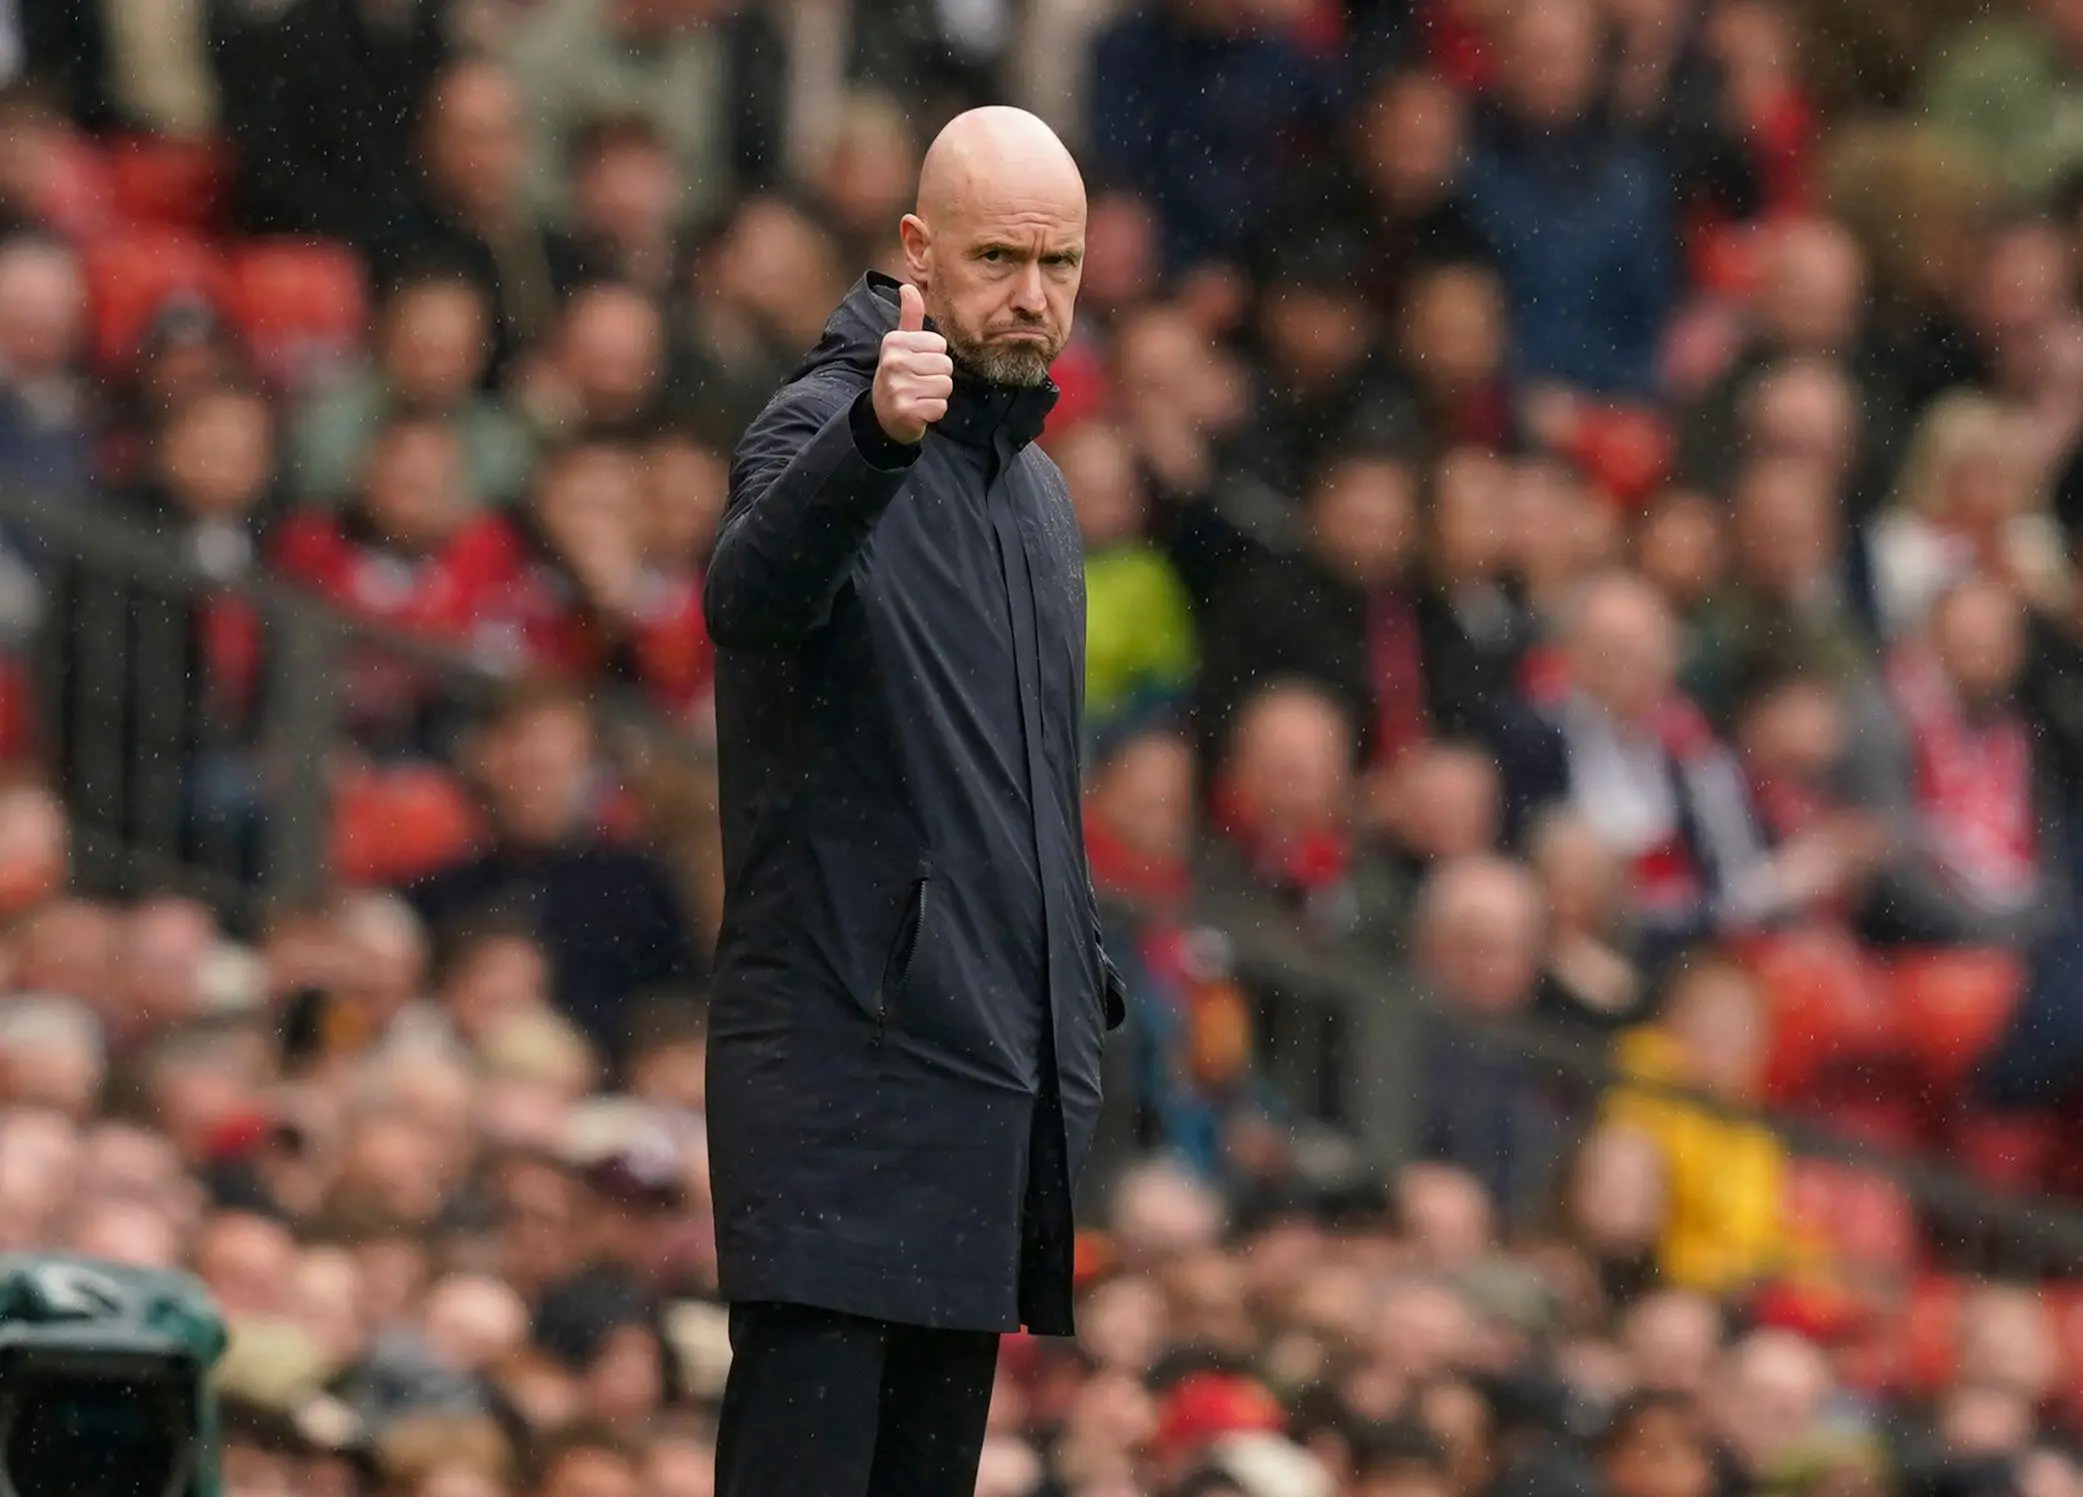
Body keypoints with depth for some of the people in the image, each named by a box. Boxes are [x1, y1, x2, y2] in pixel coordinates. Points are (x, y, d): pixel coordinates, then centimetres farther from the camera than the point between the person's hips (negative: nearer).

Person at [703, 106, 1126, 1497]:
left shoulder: (1036, 488, 20)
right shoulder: (825, 427, -7)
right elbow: (752, 596, -32)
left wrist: (1088, 1002, 21)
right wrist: (872, 438, -49)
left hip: (999, 1077, 8)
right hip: (847, 1058, -8)